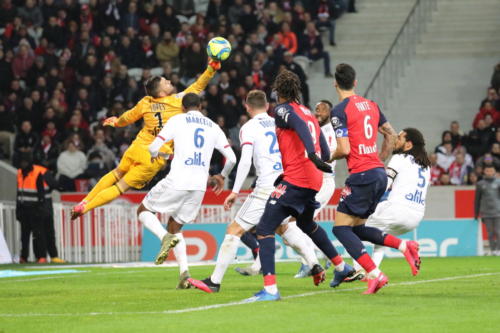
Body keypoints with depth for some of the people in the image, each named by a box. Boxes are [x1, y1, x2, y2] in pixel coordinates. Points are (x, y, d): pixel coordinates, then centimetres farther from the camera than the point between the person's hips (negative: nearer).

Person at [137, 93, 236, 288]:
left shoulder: (177, 120, 5)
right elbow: (231, 158, 12)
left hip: (177, 182, -4)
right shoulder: (213, 127, 16)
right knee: (175, 227, 20)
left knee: (143, 211, 16)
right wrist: (222, 176, 33)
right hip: (200, 185, 4)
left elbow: (154, 147, -2)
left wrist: (155, 154, 23)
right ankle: (184, 274, 1)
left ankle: (165, 237, -15)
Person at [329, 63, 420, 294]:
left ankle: (374, 274, -17)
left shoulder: (340, 111, -9)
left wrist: (330, 158, 6)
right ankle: (404, 246, 2)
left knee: (341, 227, -4)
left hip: (362, 175, -8)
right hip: (380, 174, 8)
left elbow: (344, 149, -15)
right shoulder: (371, 105, 14)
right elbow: (391, 135, 22)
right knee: (357, 228, 17)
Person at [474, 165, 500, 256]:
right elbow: (477, 200, 13)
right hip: (486, 213, 1)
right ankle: (492, 250, 5)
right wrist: (476, 214, 11)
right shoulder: (480, 184, 8)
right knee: (490, 233, 1)